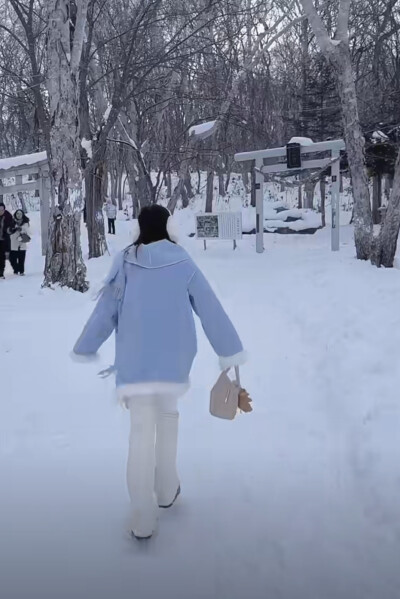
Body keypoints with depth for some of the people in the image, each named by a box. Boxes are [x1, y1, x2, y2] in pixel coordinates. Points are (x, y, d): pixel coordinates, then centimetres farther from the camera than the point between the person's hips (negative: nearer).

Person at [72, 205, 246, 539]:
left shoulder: (126, 264, 0)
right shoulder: (182, 264, -3)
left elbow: (105, 311, 5)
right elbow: (211, 310, -2)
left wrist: (85, 348, 19)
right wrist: (231, 351, 4)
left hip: (135, 362, 0)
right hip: (173, 361, 0)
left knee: (141, 432, 3)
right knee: (167, 415, 23)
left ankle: (143, 518, 3)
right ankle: (166, 490, 33)